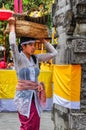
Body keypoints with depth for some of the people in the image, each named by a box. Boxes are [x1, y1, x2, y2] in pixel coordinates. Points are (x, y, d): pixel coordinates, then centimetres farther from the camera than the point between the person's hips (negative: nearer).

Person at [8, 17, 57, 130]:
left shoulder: (36, 58, 7)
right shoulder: (19, 58, -9)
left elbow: (53, 53, 9)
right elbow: (12, 43, -26)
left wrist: (43, 39, 9)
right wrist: (12, 26, -13)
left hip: (35, 97, 5)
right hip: (24, 97, -5)